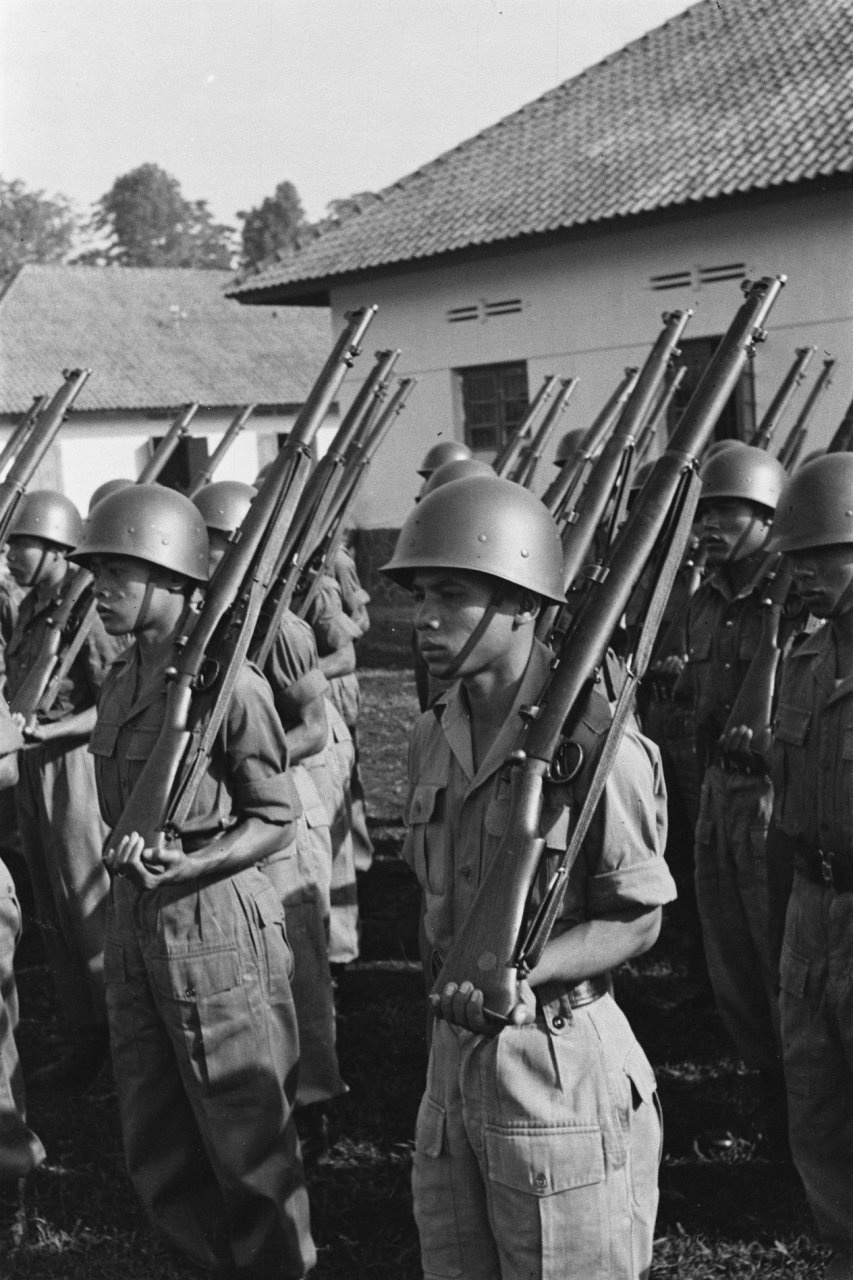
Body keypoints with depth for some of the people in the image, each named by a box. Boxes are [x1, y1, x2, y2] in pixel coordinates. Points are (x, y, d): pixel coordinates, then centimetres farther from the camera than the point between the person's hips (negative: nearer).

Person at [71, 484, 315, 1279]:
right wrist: (126, 857, 4)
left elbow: (276, 821, -12)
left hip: (216, 919, -8)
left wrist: (188, 865, -23)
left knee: (249, 1147, 8)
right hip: (132, 918, 8)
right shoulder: (121, 680, 8)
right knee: (154, 1153, 18)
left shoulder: (226, 681, -15)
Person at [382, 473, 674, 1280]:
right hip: (452, 1054, 7)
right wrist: (448, 963, 5)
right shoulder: (432, 738, 4)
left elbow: (637, 920, -13)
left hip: (559, 1063, -7)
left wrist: (522, 969, -26)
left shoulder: (594, 745, -19)